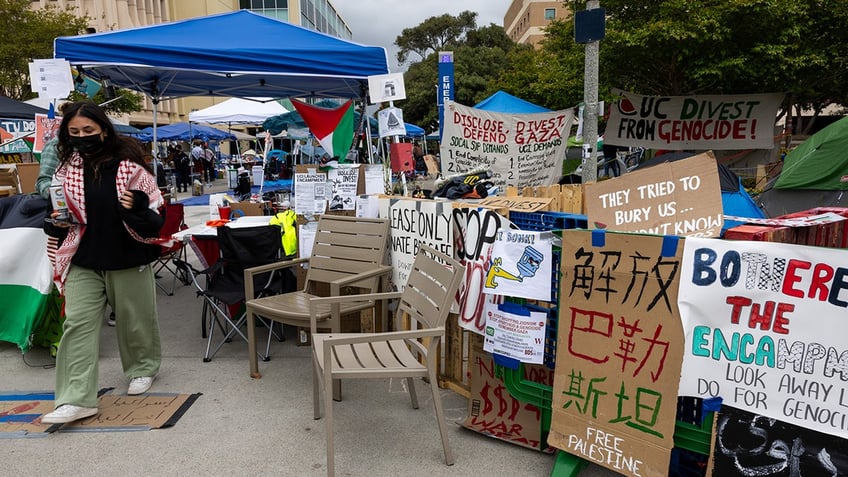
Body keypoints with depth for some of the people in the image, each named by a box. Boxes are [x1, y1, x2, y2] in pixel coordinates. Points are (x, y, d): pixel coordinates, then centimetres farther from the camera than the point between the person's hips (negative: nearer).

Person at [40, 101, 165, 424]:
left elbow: (157, 214, -8)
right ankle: (77, 399, 2)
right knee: (77, 324, -2)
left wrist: (138, 209, -29)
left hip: (128, 259, -3)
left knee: (136, 319, 13)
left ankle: (143, 368, 39)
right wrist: (56, 223, -5)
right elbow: (56, 212, 17)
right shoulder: (66, 170, 2)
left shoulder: (130, 165, -10)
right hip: (83, 262, 3)